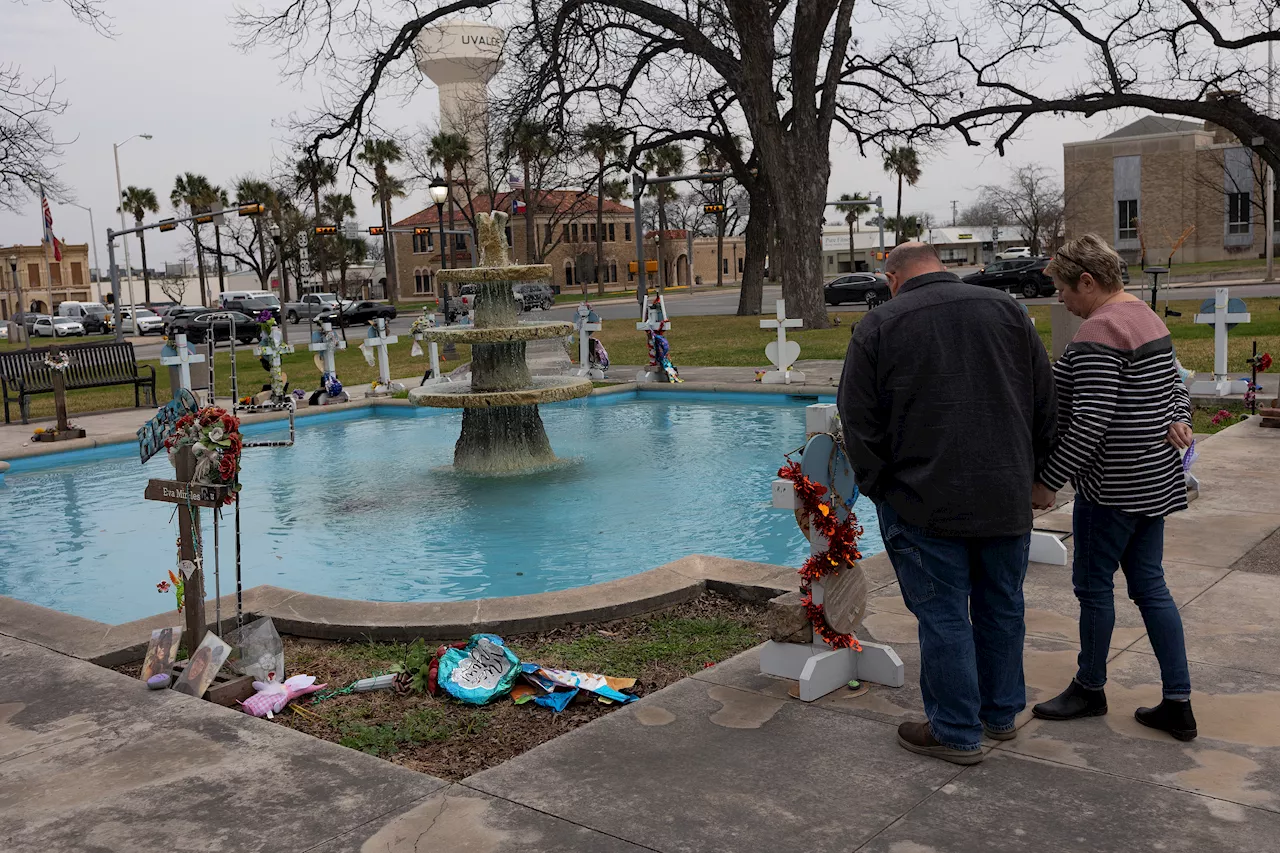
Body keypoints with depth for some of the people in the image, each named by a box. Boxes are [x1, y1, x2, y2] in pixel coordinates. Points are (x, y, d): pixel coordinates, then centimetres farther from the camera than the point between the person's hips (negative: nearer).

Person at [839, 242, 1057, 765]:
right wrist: (1030, 475, 16)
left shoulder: (878, 327, -3)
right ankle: (1002, 714, 32)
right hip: (1008, 500, 4)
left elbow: (860, 425, -5)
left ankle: (957, 733, 13)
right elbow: (1046, 406, 9)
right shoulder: (1006, 310, 7)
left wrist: (882, 489, 5)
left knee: (943, 616, 4)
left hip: (925, 505, -4)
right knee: (1002, 607, 17)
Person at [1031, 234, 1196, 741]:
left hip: (1111, 485, -10)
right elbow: (1176, 388, 19)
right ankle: (1178, 704, 16)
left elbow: (1089, 424, -25)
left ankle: (1090, 689, 23)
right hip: (1154, 478, 10)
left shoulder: (1099, 330, -19)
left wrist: (1048, 481, -18)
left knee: (1093, 585, 6)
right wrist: (1179, 422, 0)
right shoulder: (1145, 317, 12)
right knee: (1149, 585, 12)